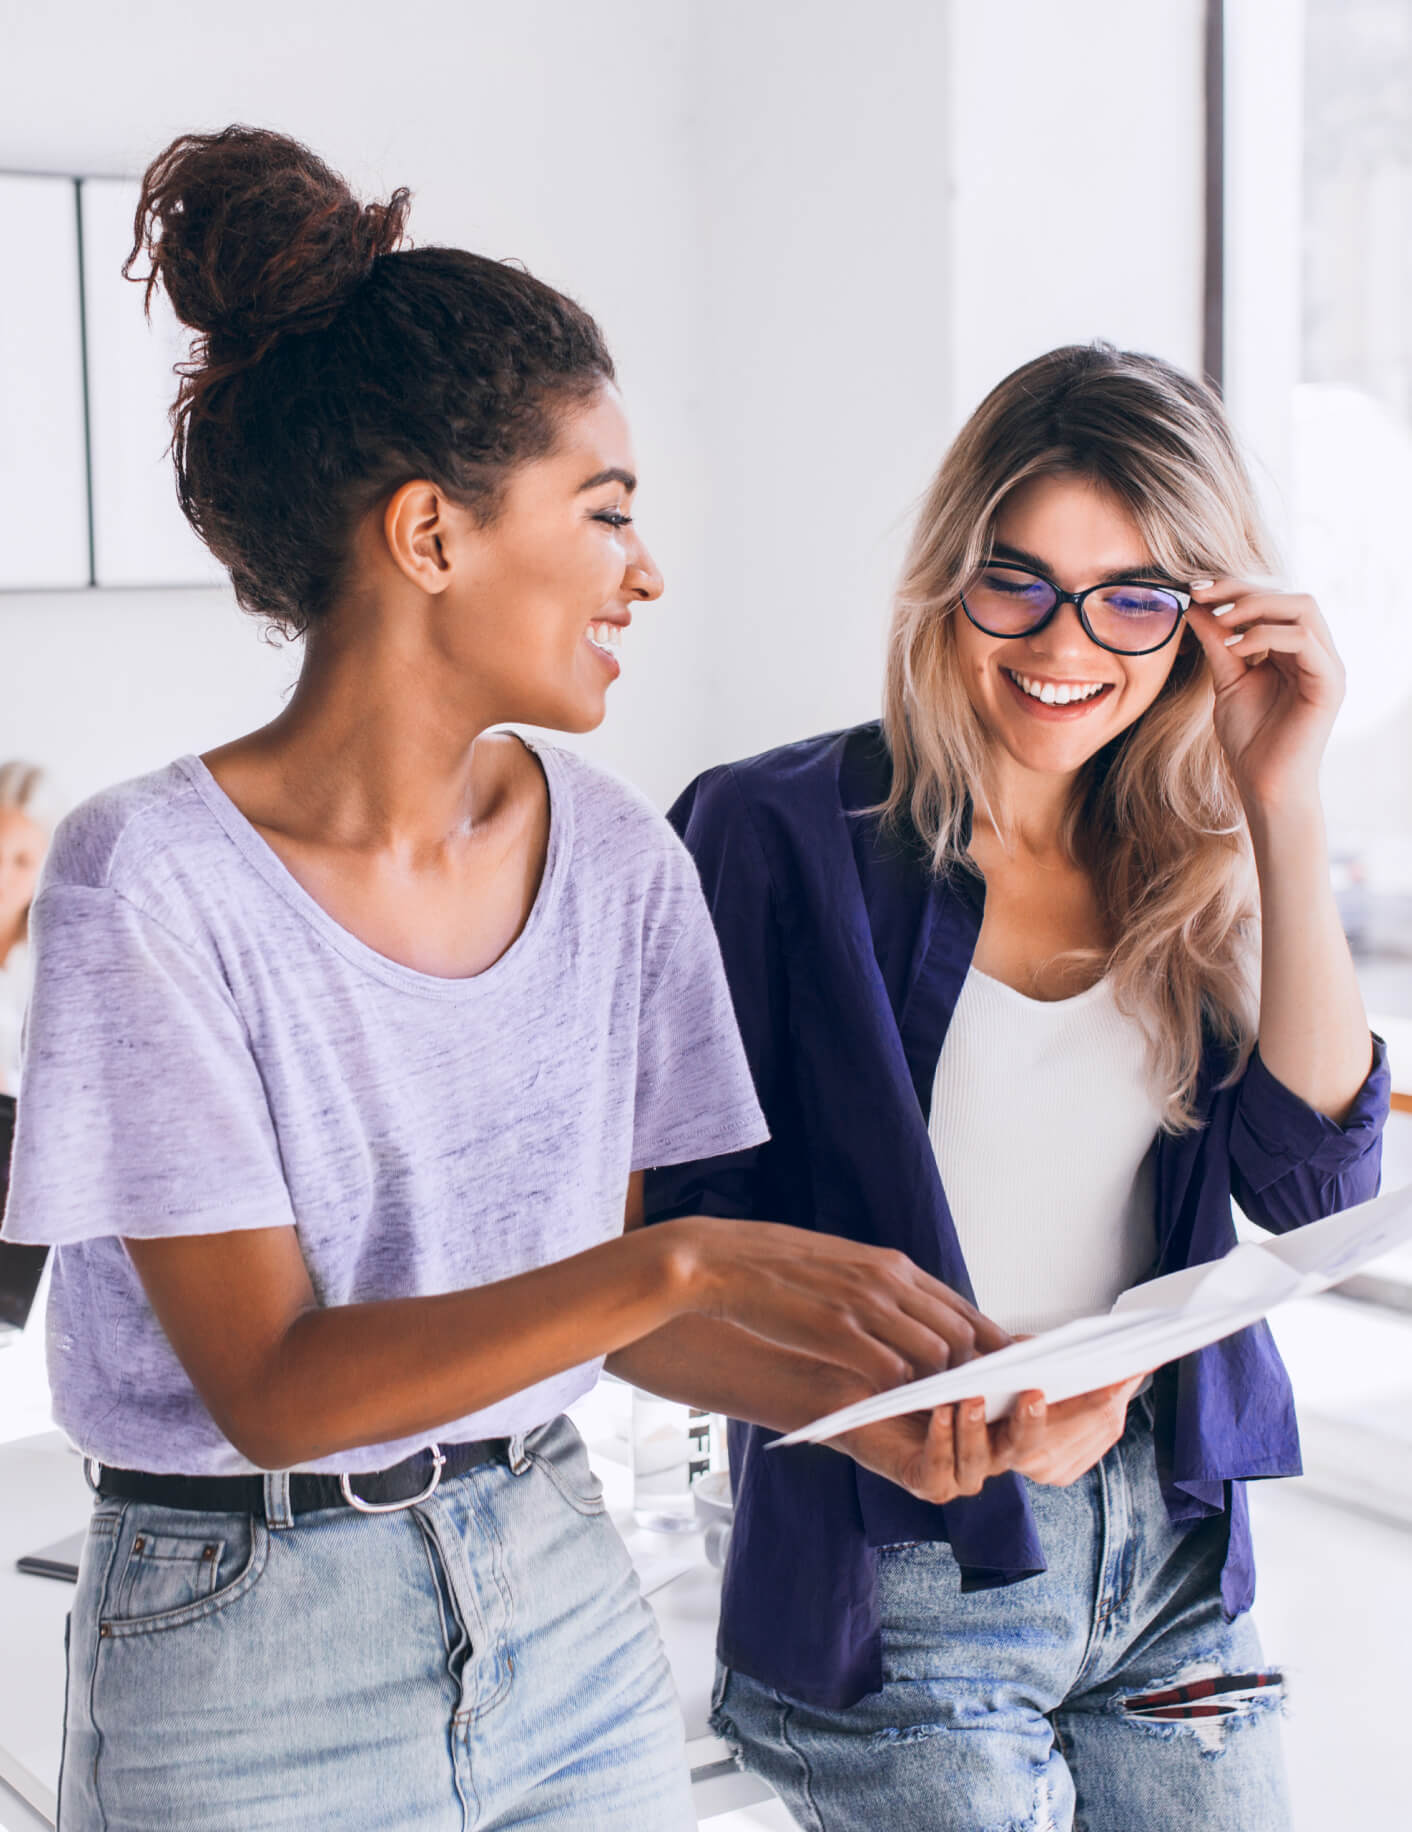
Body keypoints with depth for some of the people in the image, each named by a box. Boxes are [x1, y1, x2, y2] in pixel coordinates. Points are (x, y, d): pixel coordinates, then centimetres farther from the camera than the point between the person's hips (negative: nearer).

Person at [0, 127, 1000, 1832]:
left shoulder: (614, 856, -3)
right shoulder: (154, 880, -18)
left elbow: (604, 1305, 1)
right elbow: (272, 1385, -20)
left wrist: (882, 1402, -16)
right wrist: (687, 1264, -29)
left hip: (564, 1608, 4)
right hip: (246, 1664, -4)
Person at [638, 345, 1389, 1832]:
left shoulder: (1192, 866, 4)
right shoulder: (777, 835, -10)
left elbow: (1318, 1182, -8)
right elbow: (678, 1235, -10)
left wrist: (1282, 808, -11)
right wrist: (867, 1407, -28)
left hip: (1177, 1551, 5)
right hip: (895, 1581, -4)